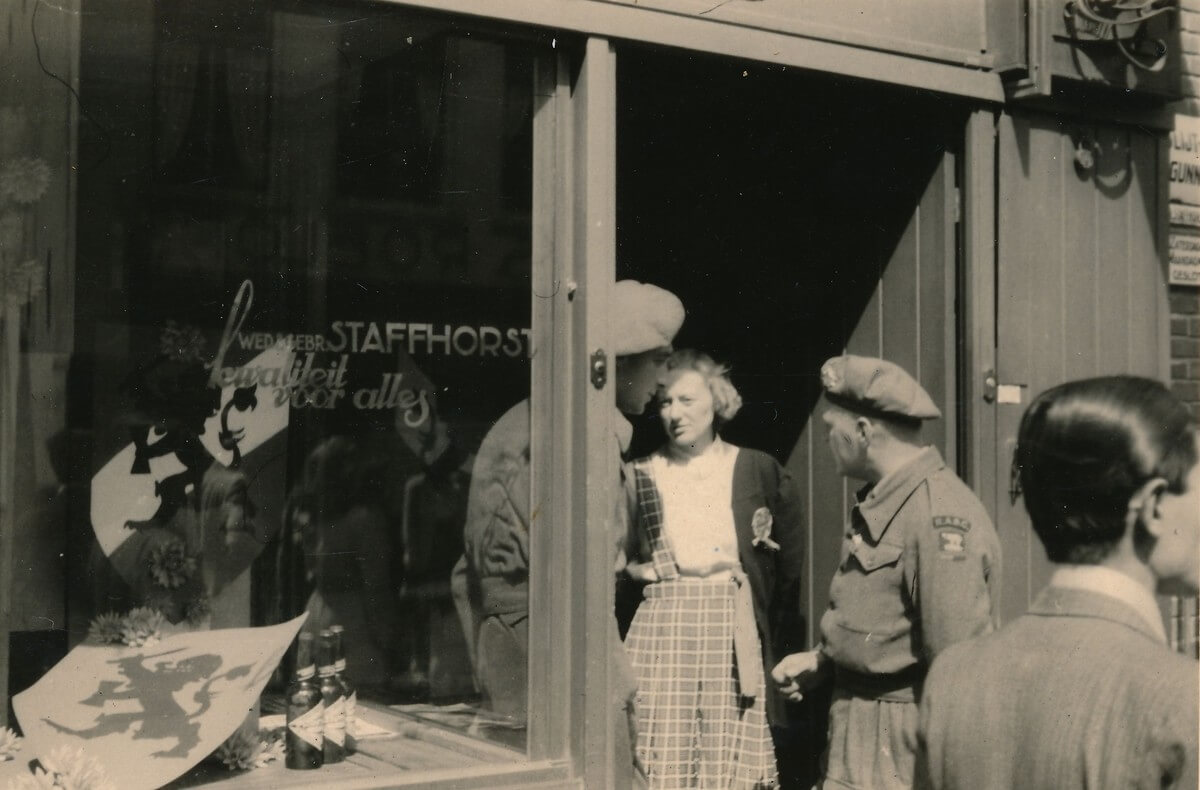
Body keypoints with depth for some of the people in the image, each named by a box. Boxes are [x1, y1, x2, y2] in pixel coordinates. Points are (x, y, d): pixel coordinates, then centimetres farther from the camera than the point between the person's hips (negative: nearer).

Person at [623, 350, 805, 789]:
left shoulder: (760, 472, 6)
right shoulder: (641, 477, 7)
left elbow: (792, 565, 9)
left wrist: (780, 637, 5)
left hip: (734, 634, 0)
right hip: (659, 632, 0)